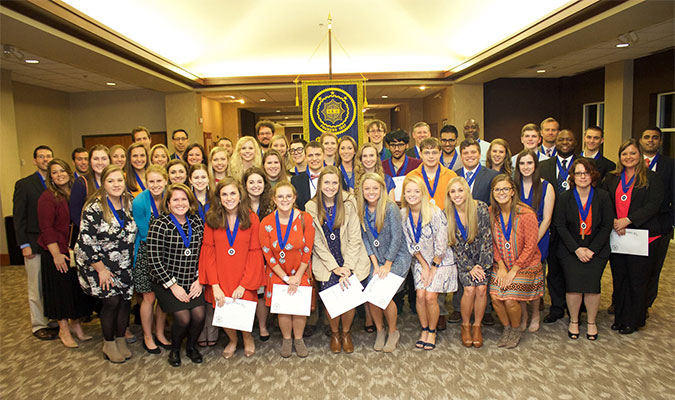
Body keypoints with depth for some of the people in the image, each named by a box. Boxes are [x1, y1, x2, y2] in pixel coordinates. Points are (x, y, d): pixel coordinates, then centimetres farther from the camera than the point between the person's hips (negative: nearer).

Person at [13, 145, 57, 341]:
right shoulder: (24, 184, -1)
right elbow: (18, 217, -2)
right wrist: (24, 244, -8)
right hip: (34, 244, -3)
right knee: (36, 287, 5)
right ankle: (39, 325, 17)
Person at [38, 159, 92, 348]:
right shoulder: (48, 198, -11)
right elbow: (47, 229, -13)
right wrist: (56, 254, -16)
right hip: (56, 252, -5)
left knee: (76, 288, 13)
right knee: (60, 289, 6)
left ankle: (76, 324, 28)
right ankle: (64, 329, 20)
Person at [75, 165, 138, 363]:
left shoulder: (129, 203, 0)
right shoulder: (94, 208, -16)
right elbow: (85, 241, -16)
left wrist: (132, 261, 9)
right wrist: (101, 269, -14)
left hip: (125, 265, 5)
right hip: (100, 264, -4)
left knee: (125, 300, 5)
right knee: (111, 301, -5)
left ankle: (121, 339, 24)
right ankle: (109, 344, 16)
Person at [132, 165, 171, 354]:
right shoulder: (139, 202, -16)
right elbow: (145, 234, -11)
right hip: (145, 254, -4)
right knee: (149, 297, 5)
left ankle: (160, 334, 29)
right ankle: (147, 337, 25)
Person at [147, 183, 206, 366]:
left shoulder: (197, 223, 2)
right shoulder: (159, 225, -11)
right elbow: (155, 260, -13)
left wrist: (199, 280, -3)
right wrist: (173, 285, -14)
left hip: (192, 282, 4)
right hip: (167, 281, -3)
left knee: (199, 316, -8)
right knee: (183, 318, -12)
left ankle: (191, 346, 23)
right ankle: (175, 349, 21)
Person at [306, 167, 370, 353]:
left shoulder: (349, 202, -5)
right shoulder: (311, 207, -2)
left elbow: (355, 238, -6)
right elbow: (317, 244, -2)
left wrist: (347, 267, -12)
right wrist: (334, 268, -10)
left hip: (352, 259, 0)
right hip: (326, 261, 0)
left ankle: (346, 332, 18)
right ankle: (334, 333, 17)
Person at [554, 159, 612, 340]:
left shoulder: (603, 197, 0)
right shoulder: (565, 198, 0)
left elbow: (607, 226, 0)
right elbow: (560, 226, -2)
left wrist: (591, 250, -9)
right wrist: (576, 249, -11)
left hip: (596, 250, 0)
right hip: (570, 250, 0)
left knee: (592, 284, -12)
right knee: (573, 285, -12)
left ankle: (591, 322, 12)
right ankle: (573, 321, 11)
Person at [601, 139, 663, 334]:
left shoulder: (651, 178, 0)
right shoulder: (611, 178, 12)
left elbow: (653, 205, -10)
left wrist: (627, 220, -18)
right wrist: (613, 221, -11)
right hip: (616, 236, 4)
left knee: (637, 280, 4)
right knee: (619, 279, 10)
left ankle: (633, 320, 18)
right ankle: (619, 317, 23)